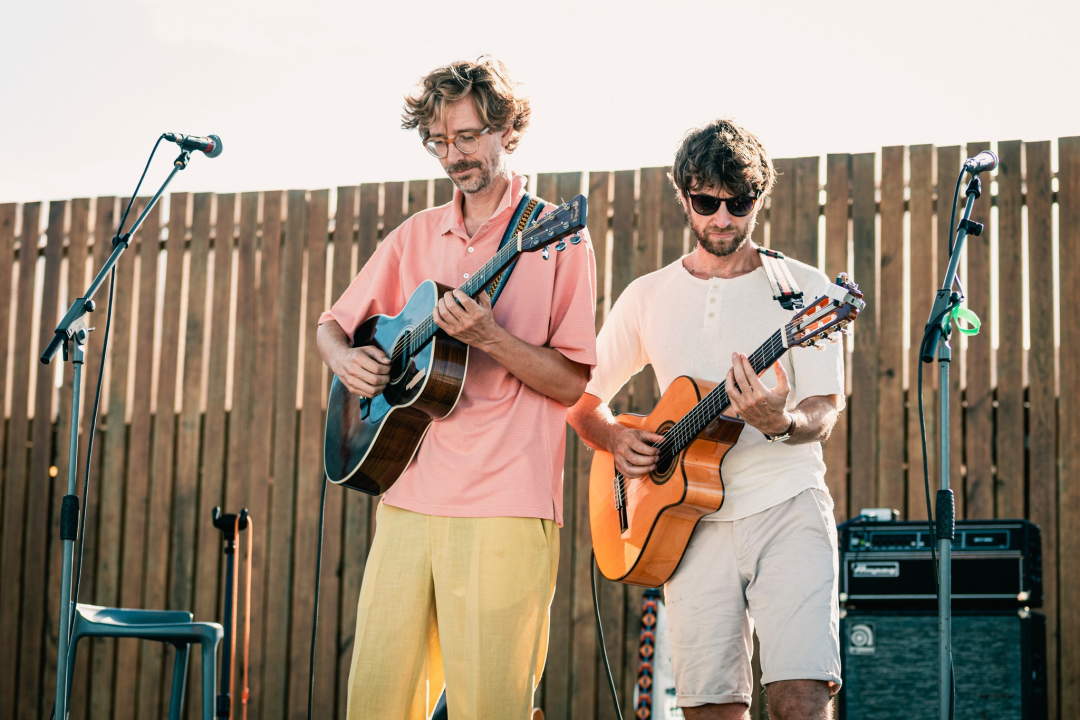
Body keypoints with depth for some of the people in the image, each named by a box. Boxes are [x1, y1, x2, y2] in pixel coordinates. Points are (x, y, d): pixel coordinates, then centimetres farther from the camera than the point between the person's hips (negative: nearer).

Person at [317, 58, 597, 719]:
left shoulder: (555, 238, 0)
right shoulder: (417, 236, 15)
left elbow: (571, 382, -5)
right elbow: (334, 322, 24)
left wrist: (488, 337, -19)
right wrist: (346, 358, 1)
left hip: (504, 507, -5)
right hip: (409, 498, 5)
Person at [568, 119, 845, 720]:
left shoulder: (802, 286, 5)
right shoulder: (649, 297, 13)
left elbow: (824, 413, -3)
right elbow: (582, 402, 21)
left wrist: (781, 423, -25)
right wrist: (616, 439, 0)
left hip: (786, 506, -2)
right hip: (691, 517, 3)